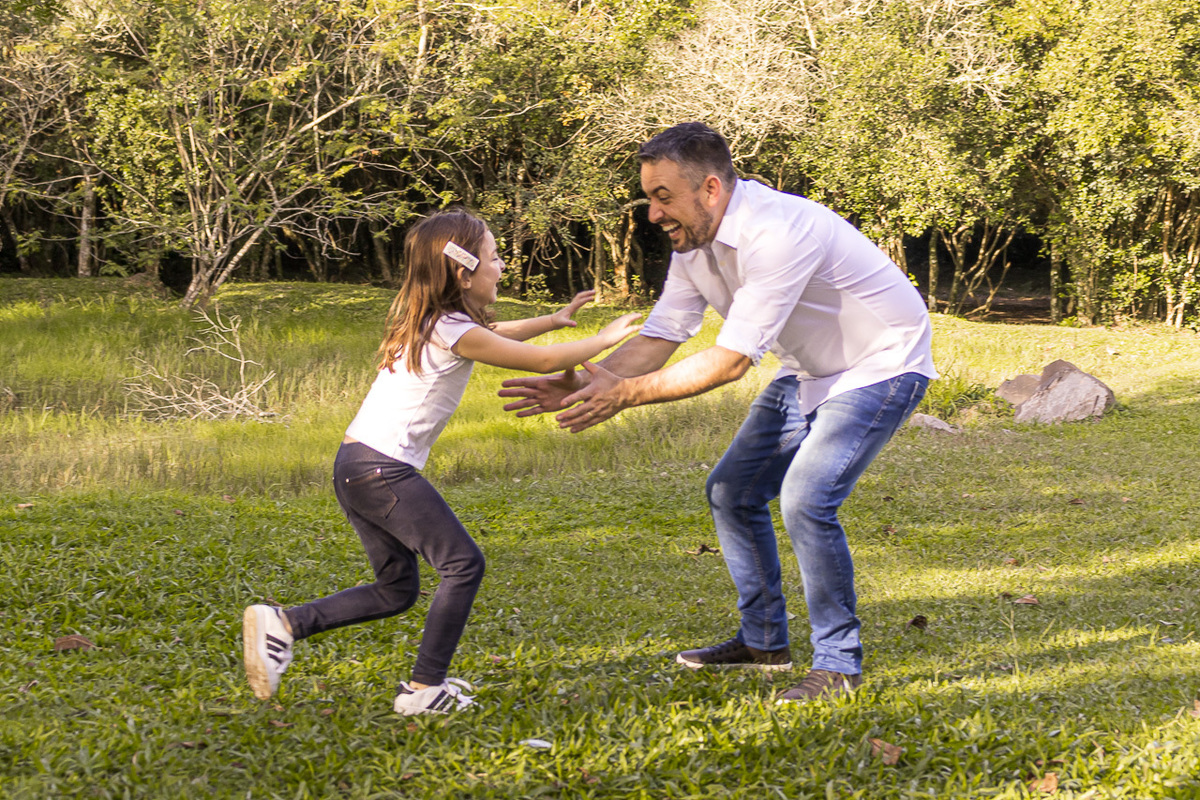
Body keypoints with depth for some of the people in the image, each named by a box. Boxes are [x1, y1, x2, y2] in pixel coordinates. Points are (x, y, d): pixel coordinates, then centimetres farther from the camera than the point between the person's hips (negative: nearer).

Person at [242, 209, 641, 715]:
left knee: (396, 589, 15)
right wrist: (604, 340, 7)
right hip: (382, 468, -10)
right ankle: (425, 689, -3)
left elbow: (492, 335, 36)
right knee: (463, 563, -5)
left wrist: (554, 320, 37)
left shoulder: (427, 322, 15)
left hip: (356, 466, 10)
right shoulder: (455, 332, -12)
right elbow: (543, 361, -7)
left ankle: (282, 624, 7)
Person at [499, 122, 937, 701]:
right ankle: (763, 641, 24)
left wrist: (625, 393, -31)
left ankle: (838, 665, -8)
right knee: (731, 491, 9)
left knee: (806, 500, -22)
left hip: (883, 365, -9)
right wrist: (582, 382, -22)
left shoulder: (776, 234, -34)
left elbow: (731, 360, -34)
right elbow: (659, 338, -6)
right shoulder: (693, 241, -6)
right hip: (810, 371, 9)